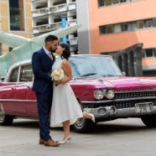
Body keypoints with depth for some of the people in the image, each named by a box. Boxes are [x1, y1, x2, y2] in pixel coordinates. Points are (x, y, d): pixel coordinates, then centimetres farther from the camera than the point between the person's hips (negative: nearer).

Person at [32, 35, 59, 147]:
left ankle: (42, 138, 15)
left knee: (45, 114, 9)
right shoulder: (38, 54, -9)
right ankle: (47, 139, -8)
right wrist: (51, 77, -18)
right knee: (43, 114, -7)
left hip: (50, 88, 8)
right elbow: (37, 72, -17)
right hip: (41, 88, -8)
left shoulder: (52, 56, 15)